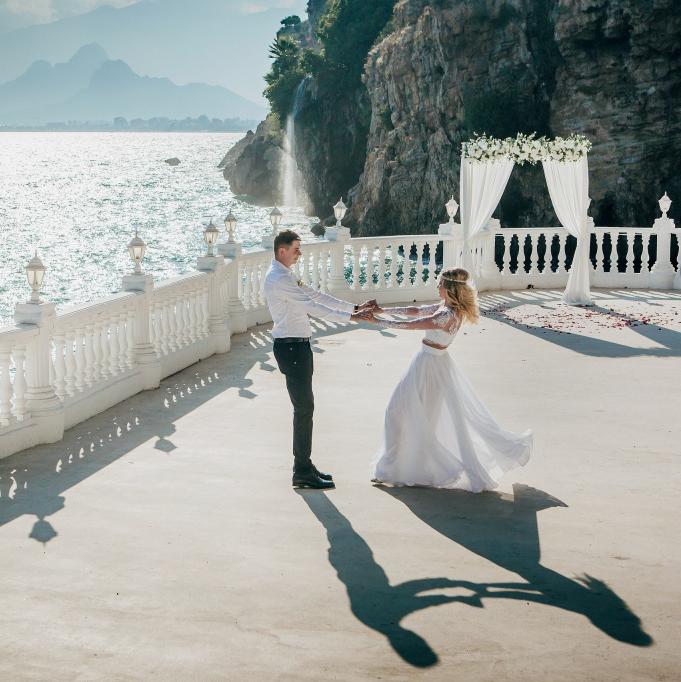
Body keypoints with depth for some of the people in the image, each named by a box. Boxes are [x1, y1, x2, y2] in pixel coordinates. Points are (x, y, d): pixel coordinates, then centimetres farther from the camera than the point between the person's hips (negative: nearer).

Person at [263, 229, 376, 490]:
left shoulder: (287, 276, 15)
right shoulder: (279, 279, -18)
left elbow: (315, 295, 15)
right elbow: (311, 306, -21)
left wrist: (354, 307, 10)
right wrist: (350, 317, -21)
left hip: (298, 346, 11)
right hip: (291, 348, -11)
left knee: (304, 407, 14)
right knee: (304, 408, -7)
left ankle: (304, 466, 22)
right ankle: (303, 473, -1)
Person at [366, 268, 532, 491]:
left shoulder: (447, 315, -26)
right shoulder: (446, 306, 1)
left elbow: (410, 324, -26)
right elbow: (417, 311, 8)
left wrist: (378, 321, -19)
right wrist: (384, 310, 3)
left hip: (429, 365, -9)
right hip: (435, 362, 9)